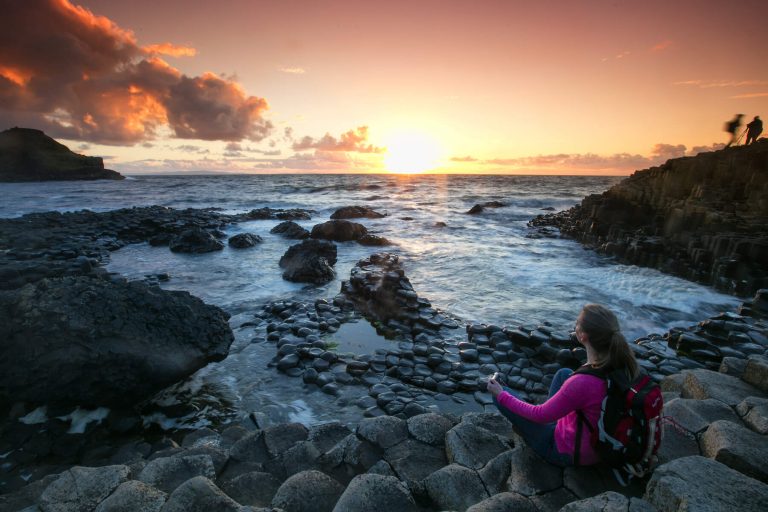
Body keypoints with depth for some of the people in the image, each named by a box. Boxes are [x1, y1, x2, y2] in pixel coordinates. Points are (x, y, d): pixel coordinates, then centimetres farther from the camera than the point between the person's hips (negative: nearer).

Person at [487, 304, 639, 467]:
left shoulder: (582, 383, -38)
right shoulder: (626, 364, -19)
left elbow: (540, 415, -22)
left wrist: (501, 395, -11)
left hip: (570, 453, -7)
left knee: (504, 395, 2)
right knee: (564, 374, 21)